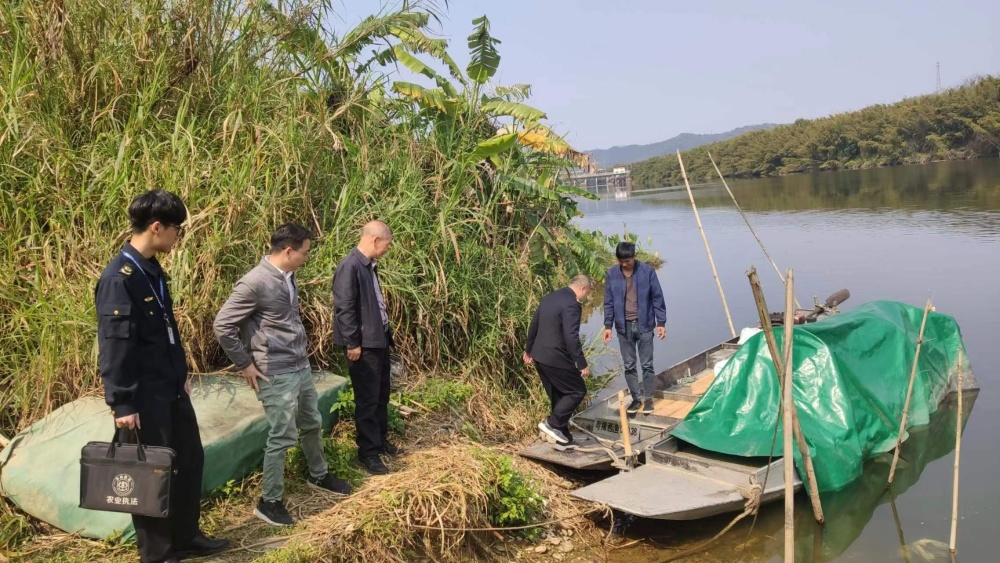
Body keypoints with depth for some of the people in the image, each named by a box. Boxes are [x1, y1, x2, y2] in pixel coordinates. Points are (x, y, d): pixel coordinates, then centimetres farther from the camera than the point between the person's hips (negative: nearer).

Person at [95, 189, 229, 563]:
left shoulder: (152, 270, 8)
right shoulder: (119, 279, -20)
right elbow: (114, 347, -20)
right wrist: (122, 403, -18)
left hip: (171, 389, 9)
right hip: (144, 396, -9)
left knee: (190, 460, 17)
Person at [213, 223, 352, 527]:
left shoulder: (288, 277, 5)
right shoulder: (254, 283, -21)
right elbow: (222, 326, -18)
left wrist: (300, 351, 16)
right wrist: (245, 365, -13)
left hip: (302, 366, 9)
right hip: (276, 374, -9)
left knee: (312, 424, 22)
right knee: (282, 437, -1)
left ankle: (319, 476, 43)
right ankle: (269, 501, 15)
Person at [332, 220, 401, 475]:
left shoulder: (369, 265, 10)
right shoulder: (349, 267, -19)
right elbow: (344, 308, -20)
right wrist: (352, 343, -19)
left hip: (379, 339, 9)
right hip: (364, 344, -9)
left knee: (382, 395, 18)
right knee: (367, 399, 1)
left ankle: (381, 440, 33)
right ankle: (368, 452, 12)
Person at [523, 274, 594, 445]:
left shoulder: (549, 297, 11)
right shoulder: (572, 305, -19)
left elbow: (534, 325, 18)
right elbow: (571, 338, -25)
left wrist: (529, 349, 29)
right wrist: (582, 364, -19)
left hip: (540, 356, 9)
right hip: (556, 359, -9)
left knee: (557, 396, 17)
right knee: (578, 391, 4)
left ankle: (564, 437, 23)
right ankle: (551, 423, 1)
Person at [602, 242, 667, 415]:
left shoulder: (647, 271, -8)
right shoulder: (611, 274, -3)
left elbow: (657, 297, -3)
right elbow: (609, 302, 4)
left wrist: (661, 322, -5)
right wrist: (608, 325, 1)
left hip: (644, 324, -2)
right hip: (623, 326, 2)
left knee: (647, 364, 3)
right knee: (629, 366, 8)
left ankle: (648, 398, 17)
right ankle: (636, 398, 20)